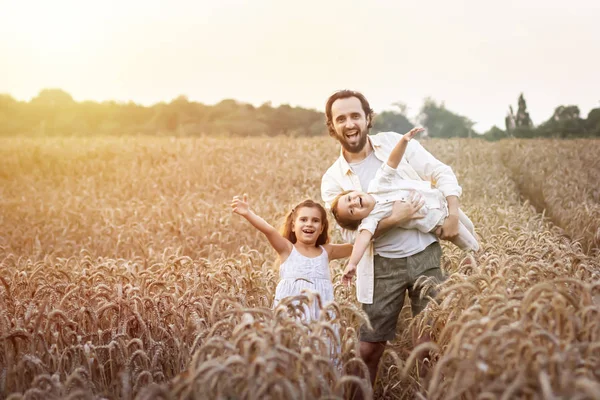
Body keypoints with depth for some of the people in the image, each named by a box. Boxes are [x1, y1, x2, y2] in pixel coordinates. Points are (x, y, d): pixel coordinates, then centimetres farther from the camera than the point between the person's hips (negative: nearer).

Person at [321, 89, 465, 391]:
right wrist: (394, 219, -21)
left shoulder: (396, 143, 3)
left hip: (426, 255, 1)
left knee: (428, 341, 2)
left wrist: (452, 213, -11)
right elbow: (350, 233, -7)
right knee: (369, 348, 3)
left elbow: (442, 173, 5)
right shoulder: (333, 180, 0)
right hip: (382, 266, 0)